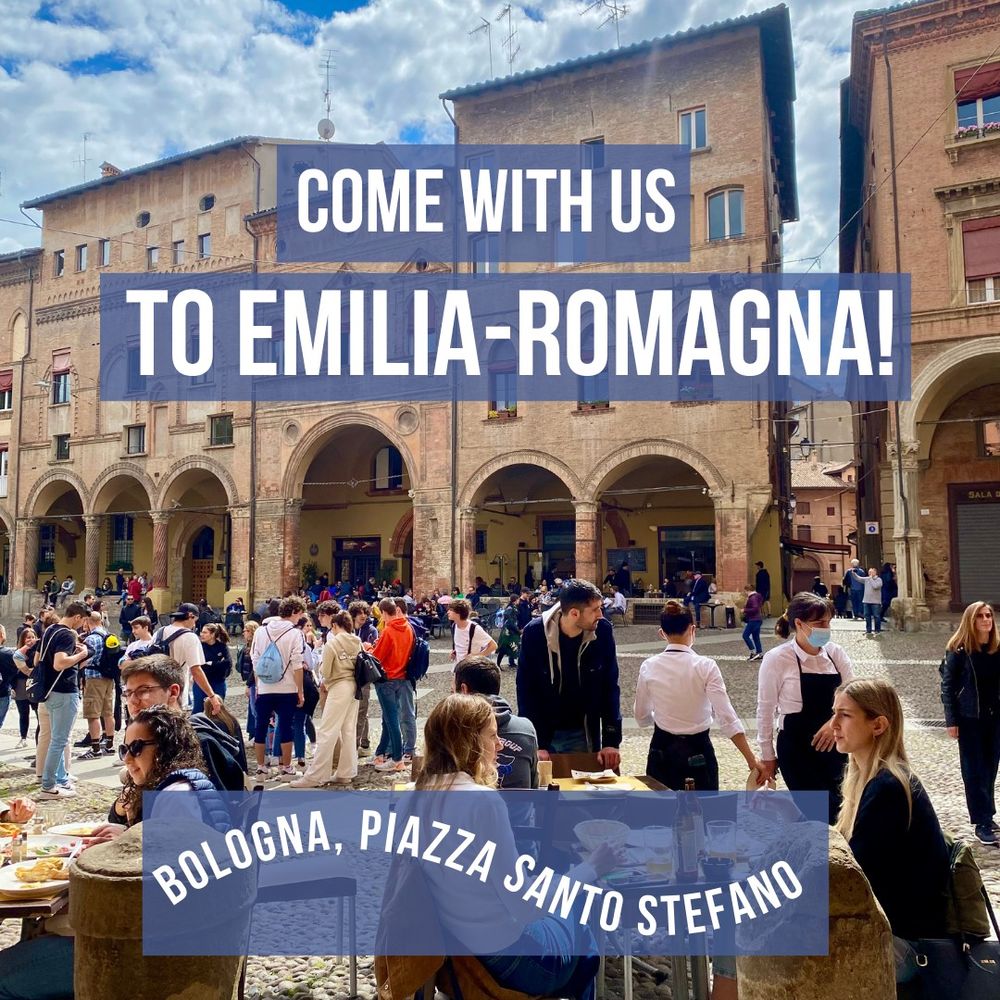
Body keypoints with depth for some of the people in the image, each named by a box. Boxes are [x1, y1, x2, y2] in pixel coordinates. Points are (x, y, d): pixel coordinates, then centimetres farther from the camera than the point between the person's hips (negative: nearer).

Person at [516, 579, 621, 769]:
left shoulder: (603, 631, -11)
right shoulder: (534, 633, -16)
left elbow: (610, 687, -4)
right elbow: (526, 690, -11)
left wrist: (611, 741, -8)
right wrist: (536, 744, -16)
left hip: (583, 734, 2)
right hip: (542, 733, -1)